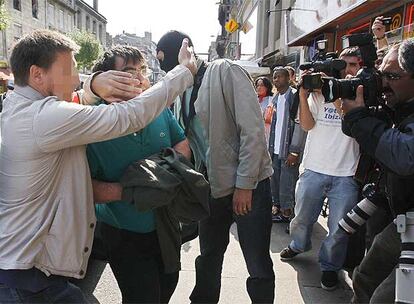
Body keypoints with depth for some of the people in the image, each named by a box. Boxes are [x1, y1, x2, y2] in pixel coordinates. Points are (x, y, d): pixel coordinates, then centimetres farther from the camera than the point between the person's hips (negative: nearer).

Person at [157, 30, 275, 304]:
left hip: (249, 184, -6)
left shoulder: (225, 71, -9)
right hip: (212, 187, 6)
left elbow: (253, 129, -15)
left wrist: (244, 184, -16)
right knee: (208, 258, 19)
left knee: (258, 265, 4)